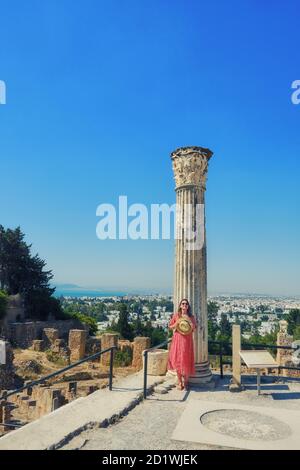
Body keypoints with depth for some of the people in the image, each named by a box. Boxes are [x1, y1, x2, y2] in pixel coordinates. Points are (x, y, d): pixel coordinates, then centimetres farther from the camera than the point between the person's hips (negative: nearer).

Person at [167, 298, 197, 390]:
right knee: (177, 360, 1)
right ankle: (180, 382, 16)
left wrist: (192, 326, -13)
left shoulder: (191, 317, 2)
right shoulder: (176, 315, 1)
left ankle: (185, 382, 18)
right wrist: (176, 325, -12)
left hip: (187, 340, 0)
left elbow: (195, 328, 8)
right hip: (178, 339, 0)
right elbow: (170, 326, 6)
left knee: (187, 360, 1)